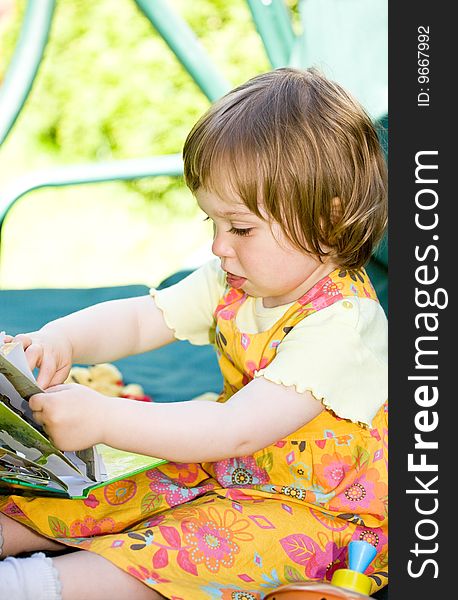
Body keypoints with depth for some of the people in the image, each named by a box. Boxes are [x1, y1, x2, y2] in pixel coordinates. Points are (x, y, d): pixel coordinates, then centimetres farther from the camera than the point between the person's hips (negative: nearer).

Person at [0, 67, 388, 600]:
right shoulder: (233, 283, -2)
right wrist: (60, 338, -22)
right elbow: (139, 319, 0)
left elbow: (237, 431, -37)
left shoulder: (340, 324, -30)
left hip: (320, 511, -8)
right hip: (228, 470, 8)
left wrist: (104, 419, -42)